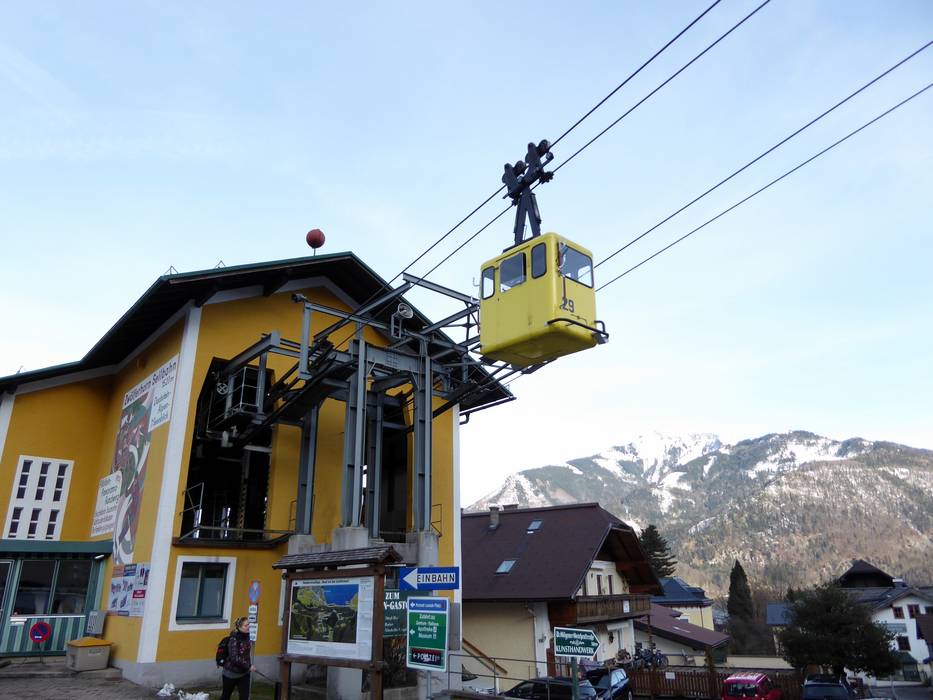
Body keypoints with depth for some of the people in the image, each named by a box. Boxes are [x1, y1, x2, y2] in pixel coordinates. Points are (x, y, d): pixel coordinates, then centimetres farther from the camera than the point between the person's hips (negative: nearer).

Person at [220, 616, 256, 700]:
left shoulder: (246, 636, -3)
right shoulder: (234, 639, -24)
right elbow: (234, 658, -29)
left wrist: (249, 666, 7)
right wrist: (248, 666, -26)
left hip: (244, 673, 5)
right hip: (231, 673, -5)